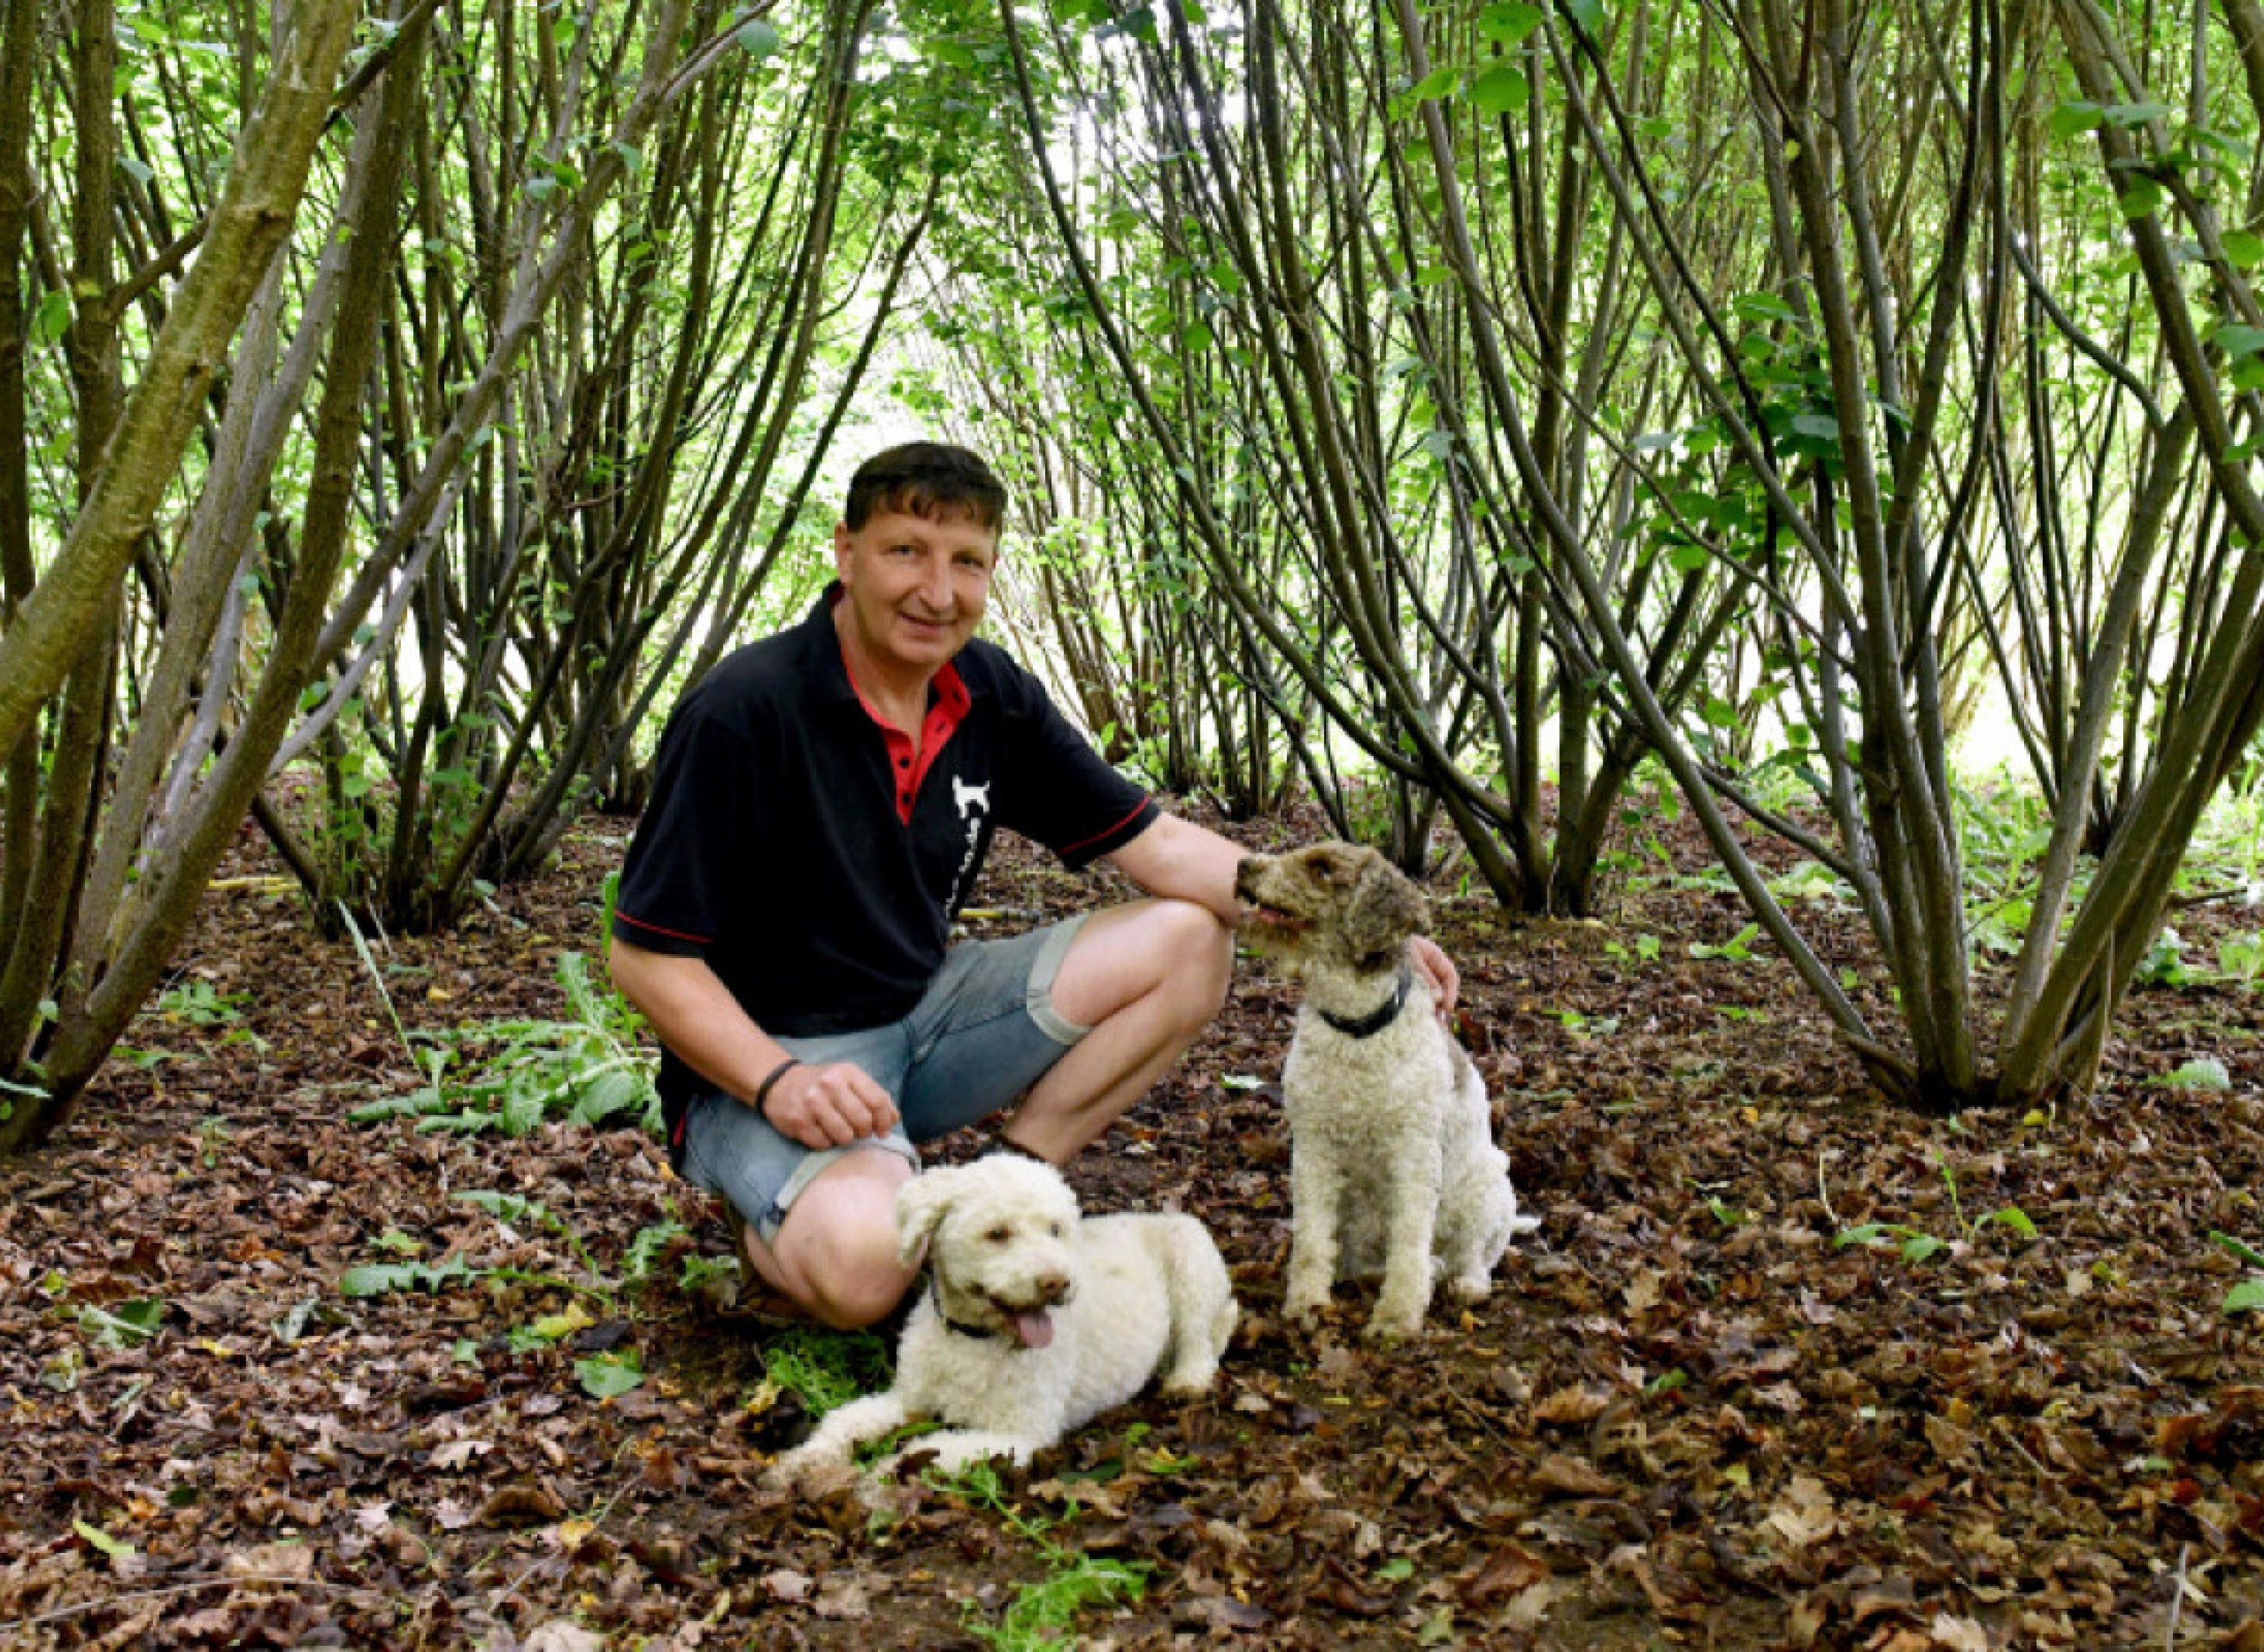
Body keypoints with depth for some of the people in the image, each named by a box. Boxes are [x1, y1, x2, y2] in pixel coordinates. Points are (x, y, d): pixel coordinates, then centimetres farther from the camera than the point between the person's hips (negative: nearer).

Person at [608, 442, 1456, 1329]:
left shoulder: (994, 698, -1)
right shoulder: (745, 709, -20)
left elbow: (1155, 843, 1)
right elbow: (649, 956, -17)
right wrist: (779, 1082, -32)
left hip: (927, 1008, 7)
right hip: (765, 1051, -7)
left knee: (1187, 941, -5)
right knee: (864, 1261, -36)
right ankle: (780, 1217, 0)